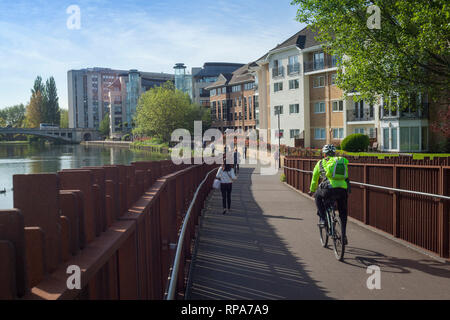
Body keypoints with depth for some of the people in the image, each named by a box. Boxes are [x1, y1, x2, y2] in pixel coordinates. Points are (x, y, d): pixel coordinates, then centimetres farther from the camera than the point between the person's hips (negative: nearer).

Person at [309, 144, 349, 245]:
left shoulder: (321, 162, 18)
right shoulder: (343, 161, 24)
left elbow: (314, 178, 29)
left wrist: (312, 190, 45)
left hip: (329, 188, -3)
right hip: (343, 189, 3)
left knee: (318, 196, 30)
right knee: (343, 213, 22)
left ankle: (322, 218, 19)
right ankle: (344, 235, 17)